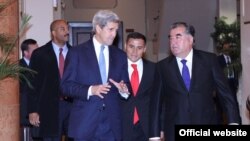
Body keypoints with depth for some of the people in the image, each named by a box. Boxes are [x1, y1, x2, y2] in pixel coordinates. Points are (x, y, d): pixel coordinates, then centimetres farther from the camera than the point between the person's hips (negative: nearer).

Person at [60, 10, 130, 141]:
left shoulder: (120, 55, 12)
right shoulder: (77, 52, 1)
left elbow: (126, 85, 13)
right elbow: (65, 86, -4)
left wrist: (124, 90, -10)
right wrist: (90, 90, -19)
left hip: (112, 125, 3)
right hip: (85, 124, -3)